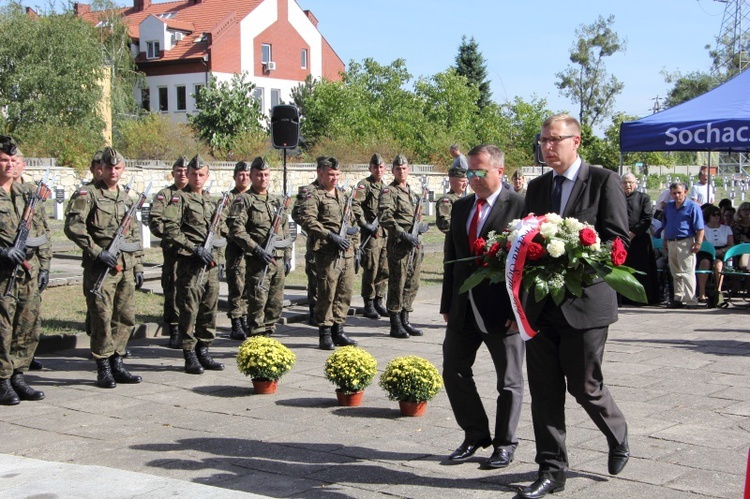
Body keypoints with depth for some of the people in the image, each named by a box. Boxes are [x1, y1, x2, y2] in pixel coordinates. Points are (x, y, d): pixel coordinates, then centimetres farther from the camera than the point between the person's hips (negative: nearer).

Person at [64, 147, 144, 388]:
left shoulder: (126, 198, 18)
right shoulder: (87, 194, -3)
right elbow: (73, 227, -14)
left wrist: (138, 266, 16)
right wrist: (98, 252, -19)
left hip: (126, 267, 6)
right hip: (100, 267, -6)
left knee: (126, 318, 7)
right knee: (102, 319, -4)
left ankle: (117, 364, 19)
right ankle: (103, 369, 6)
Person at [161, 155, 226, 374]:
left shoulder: (211, 200, 18)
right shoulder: (180, 198, -3)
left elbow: (221, 228, 28)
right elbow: (170, 231, -11)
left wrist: (217, 247, 9)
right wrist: (195, 248, -16)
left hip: (211, 263, 7)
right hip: (189, 263, -7)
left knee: (210, 309, 9)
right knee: (189, 310, -4)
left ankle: (203, 352, 18)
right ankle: (190, 356, 3)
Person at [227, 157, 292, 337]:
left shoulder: (277, 200, 18)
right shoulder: (244, 200, -3)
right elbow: (236, 230, -13)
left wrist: (287, 256, 15)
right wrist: (257, 249, -19)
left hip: (278, 260, 6)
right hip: (257, 261, -6)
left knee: (276, 303, 10)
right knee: (258, 302, -7)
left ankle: (268, 335, 21)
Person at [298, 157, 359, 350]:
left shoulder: (343, 196, 21)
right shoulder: (314, 196, -2)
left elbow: (353, 223, 28)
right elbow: (307, 220, -18)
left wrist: (355, 247, 19)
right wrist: (331, 235, -22)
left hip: (346, 252, 7)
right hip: (327, 252, -7)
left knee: (345, 292, 8)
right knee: (327, 293, -6)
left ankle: (338, 330, 18)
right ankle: (325, 334, 1)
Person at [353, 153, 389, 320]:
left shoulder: (386, 187, 18)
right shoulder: (364, 185, -5)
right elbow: (355, 205, -18)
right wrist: (365, 224, -20)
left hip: (386, 233, 7)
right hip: (371, 233, -7)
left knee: (385, 270, 9)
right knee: (371, 270, -4)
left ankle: (379, 302, 19)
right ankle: (368, 305, 3)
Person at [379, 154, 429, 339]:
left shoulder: (414, 193, 20)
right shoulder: (389, 192, -5)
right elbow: (386, 218, -17)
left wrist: (422, 226, 5)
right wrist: (404, 235, -23)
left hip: (415, 244, 8)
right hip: (398, 245, -8)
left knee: (412, 284, 10)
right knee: (397, 285, -4)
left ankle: (405, 321, 19)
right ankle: (395, 325, 1)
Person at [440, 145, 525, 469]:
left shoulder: (519, 206, -10)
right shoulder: (461, 207, 12)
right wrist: (447, 304, 11)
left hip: (502, 309, -6)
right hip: (463, 308, 6)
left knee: (509, 381, 7)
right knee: (454, 372, 9)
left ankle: (505, 443, 23)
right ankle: (475, 435, 25)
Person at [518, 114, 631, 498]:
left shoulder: (604, 181, -4)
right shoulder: (537, 187, 13)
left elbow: (617, 238, -8)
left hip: (585, 302, -5)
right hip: (541, 305, 5)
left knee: (584, 386, 3)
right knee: (544, 390, 5)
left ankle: (618, 436, 33)